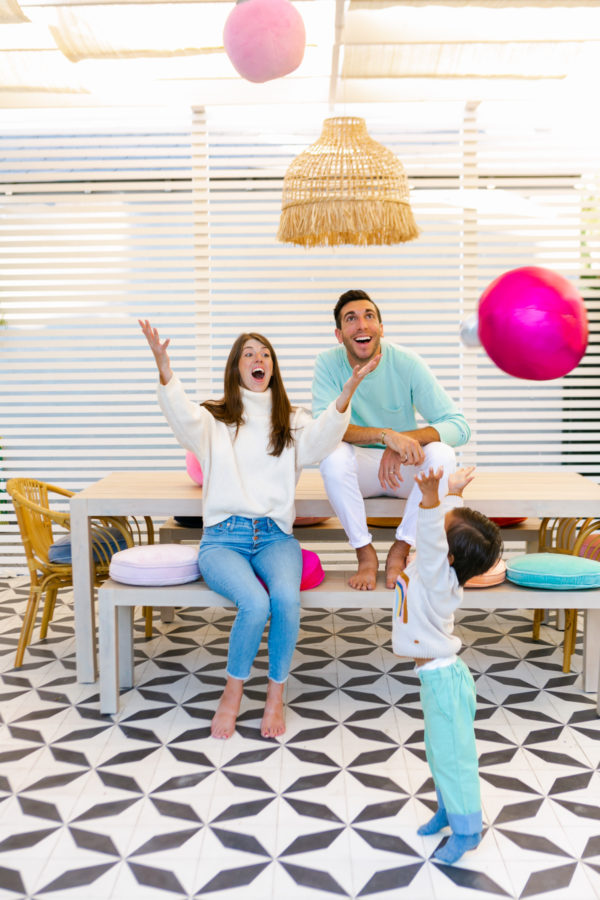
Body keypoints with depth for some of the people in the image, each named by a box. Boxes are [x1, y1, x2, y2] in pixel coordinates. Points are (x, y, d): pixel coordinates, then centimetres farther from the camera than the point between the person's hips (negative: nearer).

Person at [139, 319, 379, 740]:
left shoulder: (291, 422, 15)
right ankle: (233, 692, -4)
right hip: (223, 538, -2)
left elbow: (321, 437, -8)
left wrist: (348, 392, -25)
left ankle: (276, 694, -8)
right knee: (255, 603, -30)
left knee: (286, 597, -30)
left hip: (275, 536, 2)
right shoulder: (214, 419, 10)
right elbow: (184, 419, -14)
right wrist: (164, 368, -32)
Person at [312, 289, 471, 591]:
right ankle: (365, 553, -15)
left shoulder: (407, 363, -13)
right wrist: (386, 435, -39)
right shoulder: (328, 363, -12)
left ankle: (399, 551, -15)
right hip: (359, 469, 0)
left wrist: (405, 440, -36)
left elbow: (459, 425, -17)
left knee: (442, 453, -29)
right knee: (333, 455, -32)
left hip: (404, 467, 1)